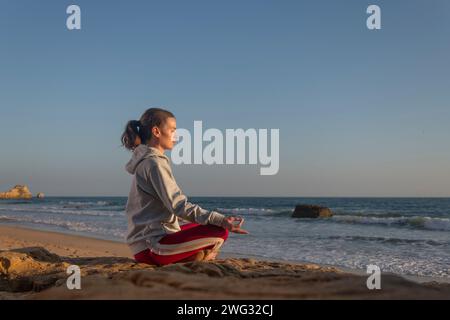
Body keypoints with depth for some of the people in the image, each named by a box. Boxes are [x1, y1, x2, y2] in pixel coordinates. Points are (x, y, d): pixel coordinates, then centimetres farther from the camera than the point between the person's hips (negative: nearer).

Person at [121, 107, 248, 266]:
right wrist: (221, 220, -29)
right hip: (152, 246, -10)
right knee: (220, 232, -20)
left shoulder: (144, 161, 17)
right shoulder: (154, 163, -15)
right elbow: (179, 205, -23)